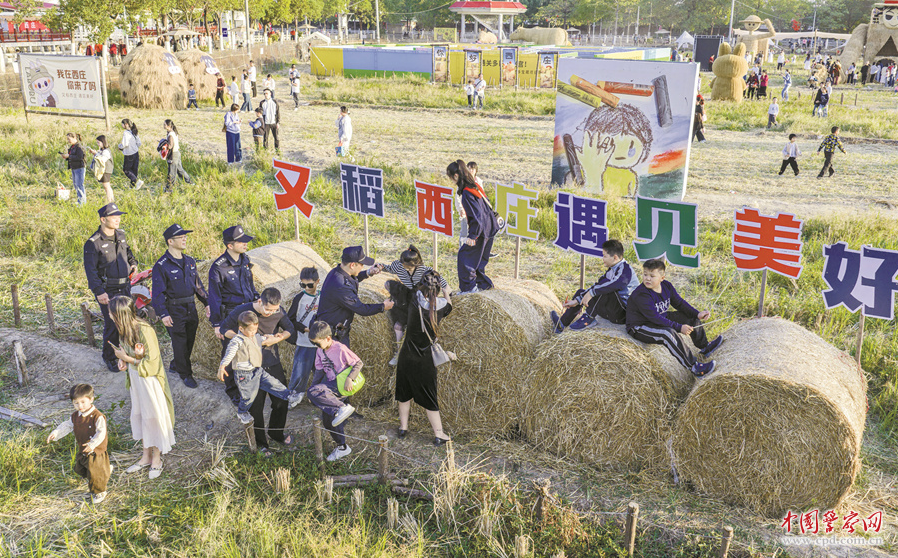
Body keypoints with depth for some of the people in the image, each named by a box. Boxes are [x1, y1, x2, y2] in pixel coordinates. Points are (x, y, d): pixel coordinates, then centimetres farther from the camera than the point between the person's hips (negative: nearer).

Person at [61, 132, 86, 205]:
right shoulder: (72, 146, 14)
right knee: (75, 185, 13)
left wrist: (68, 156, -19)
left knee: (79, 185, -7)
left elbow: (79, 157, -23)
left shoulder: (79, 146, -14)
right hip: (73, 168, 10)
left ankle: (81, 203, -2)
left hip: (79, 168, -10)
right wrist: (65, 156, 2)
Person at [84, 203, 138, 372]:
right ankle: (109, 358, 17)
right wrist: (99, 292, -24)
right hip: (107, 290, -6)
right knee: (112, 324, -3)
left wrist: (132, 262, 14)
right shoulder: (93, 243, -14)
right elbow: (90, 270, -16)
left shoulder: (121, 235, 6)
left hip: (124, 287, 6)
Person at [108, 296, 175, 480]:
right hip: (135, 379, 8)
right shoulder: (127, 329, -2)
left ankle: (157, 459, 25)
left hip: (150, 381, -8)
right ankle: (146, 456, 35)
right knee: (139, 415, 18)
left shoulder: (145, 331, -28)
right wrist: (123, 357, -6)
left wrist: (127, 358, -18)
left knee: (153, 417, 7)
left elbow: (151, 363, -24)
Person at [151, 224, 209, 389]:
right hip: (174, 310, -6)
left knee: (190, 340, 14)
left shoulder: (190, 261, 7)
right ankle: (185, 374, 15)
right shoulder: (162, 265, -13)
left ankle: (175, 365, 35)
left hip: (191, 307, 6)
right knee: (179, 342, 1)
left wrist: (206, 303, 10)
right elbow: (158, 292, -13)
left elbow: (198, 285, 16)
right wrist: (163, 314, -19)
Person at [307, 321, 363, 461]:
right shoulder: (320, 351, 7)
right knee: (327, 420, 10)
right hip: (331, 386, 8)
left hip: (342, 385, -8)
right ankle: (342, 447, 24)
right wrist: (313, 389, 15)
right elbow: (319, 372, 17)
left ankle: (343, 408, -31)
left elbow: (358, 363, -11)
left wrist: (350, 378, -24)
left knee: (313, 392, -30)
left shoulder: (340, 349, -15)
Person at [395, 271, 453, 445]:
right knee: (429, 397, 10)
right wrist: (446, 292, 27)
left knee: (404, 393, 19)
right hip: (425, 361, -1)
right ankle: (438, 434, 18)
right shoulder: (442, 305, -12)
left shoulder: (415, 300, -14)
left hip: (407, 357, 1)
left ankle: (403, 427, 34)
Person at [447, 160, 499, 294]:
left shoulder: (467, 193, -23)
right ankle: (483, 284, 28)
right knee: (478, 257, 20)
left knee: (464, 255, 1)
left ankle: (469, 287, 7)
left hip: (481, 231, -9)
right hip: (489, 228, 9)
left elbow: (476, 216, -25)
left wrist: (472, 236, -20)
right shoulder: (475, 185, 5)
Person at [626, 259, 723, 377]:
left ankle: (704, 347, 26)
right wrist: (679, 327, -31)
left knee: (692, 317, 9)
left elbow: (679, 303, 8)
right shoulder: (641, 295, -28)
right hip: (640, 327, -9)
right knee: (669, 333, -36)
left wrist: (697, 314, -6)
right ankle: (693, 367, -32)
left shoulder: (666, 286, -2)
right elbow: (655, 318, -30)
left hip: (661, 318, 9)